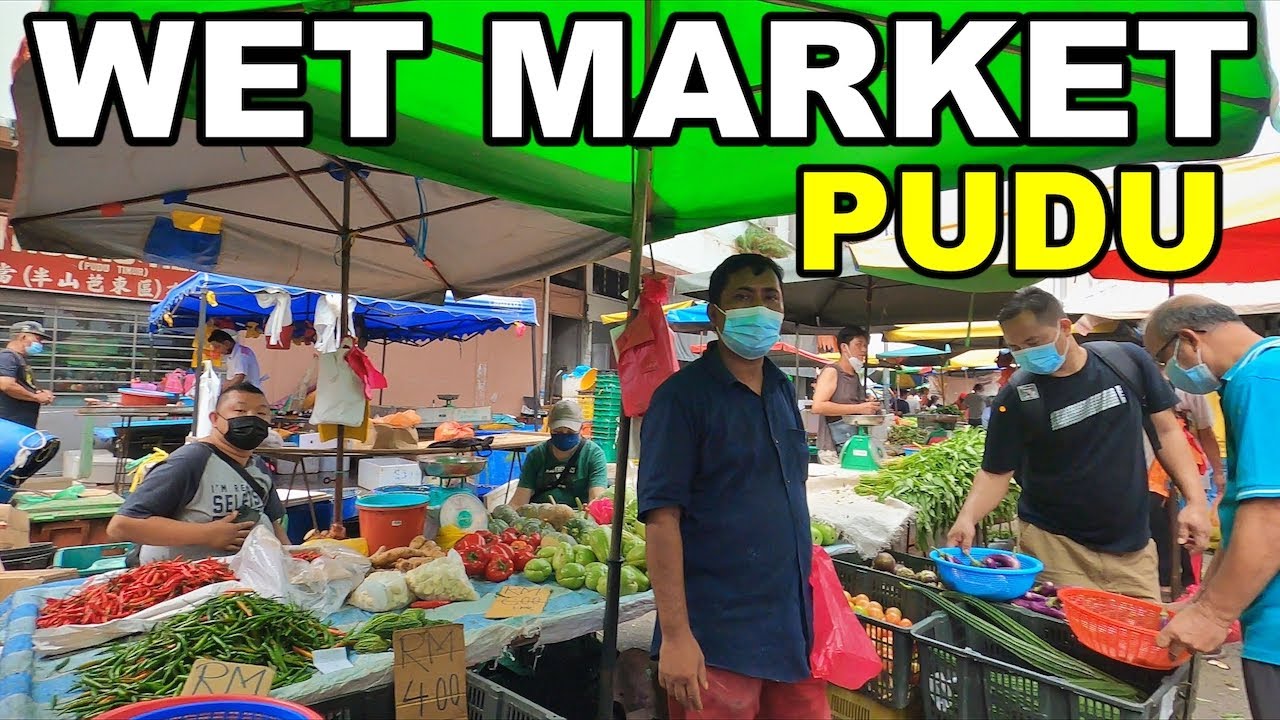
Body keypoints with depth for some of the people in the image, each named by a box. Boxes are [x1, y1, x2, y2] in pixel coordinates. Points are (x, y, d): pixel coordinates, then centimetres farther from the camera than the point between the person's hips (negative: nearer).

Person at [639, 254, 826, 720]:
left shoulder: (784, 391, 9)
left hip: (794, 625, 7)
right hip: (717, 636, -6)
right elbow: (662, 515, -17)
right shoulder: (683, 395, -13)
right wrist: (675, 635, -20)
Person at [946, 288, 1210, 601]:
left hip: (1132, 545, 3)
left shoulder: (1128, 361, -3)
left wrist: (1196, 500, -3)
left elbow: (1166, 429, 6)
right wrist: (967, 518, -24)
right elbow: (996, 473, -7)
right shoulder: (1016, 396, -11)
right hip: (1055, 545, -3)